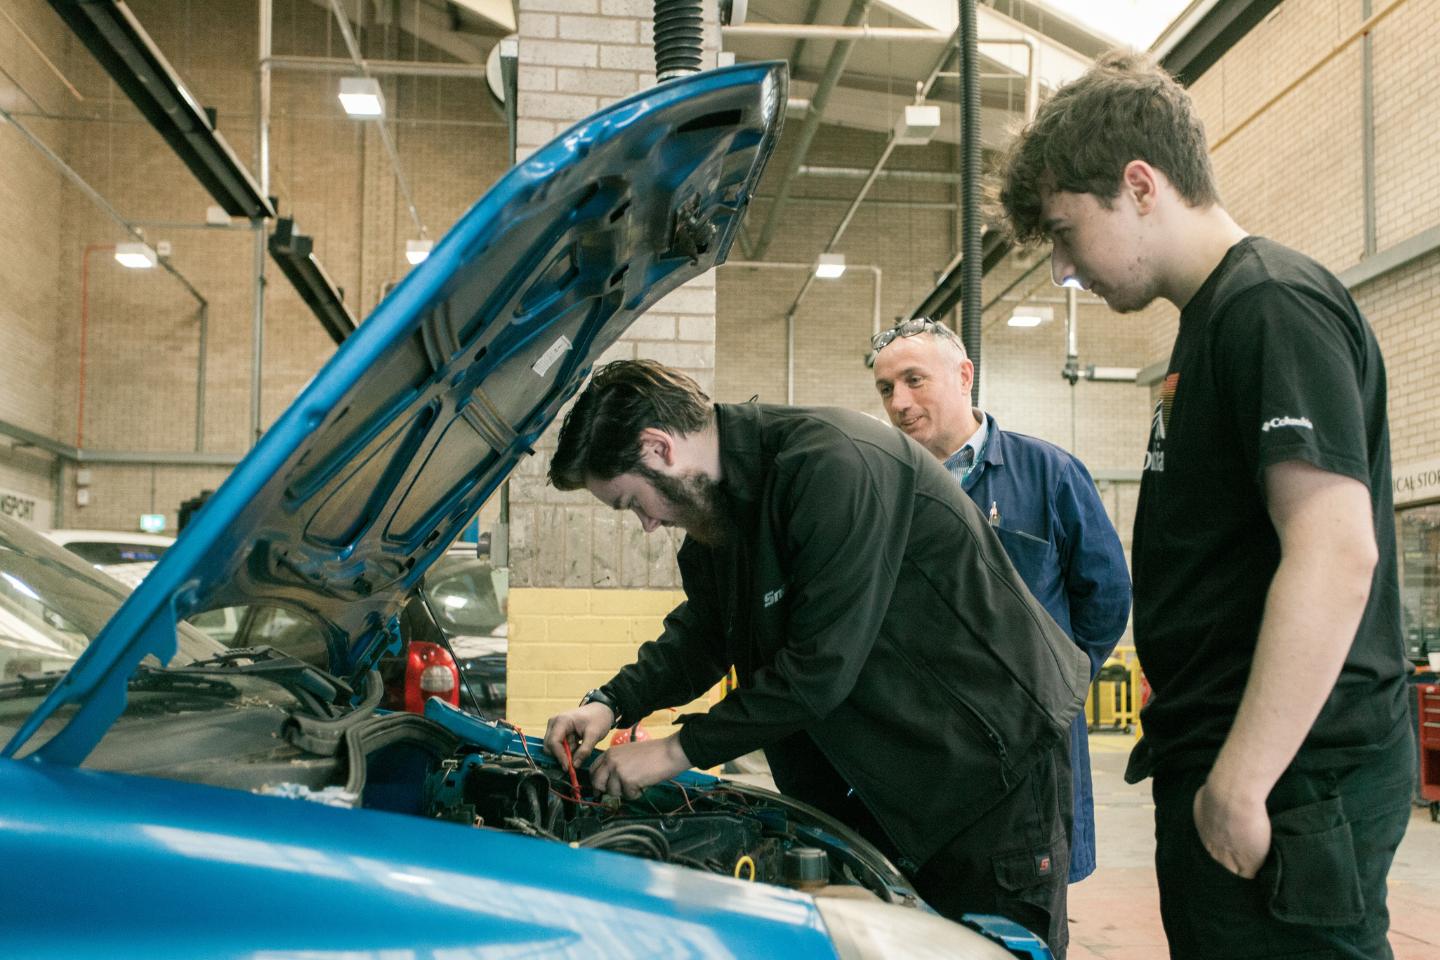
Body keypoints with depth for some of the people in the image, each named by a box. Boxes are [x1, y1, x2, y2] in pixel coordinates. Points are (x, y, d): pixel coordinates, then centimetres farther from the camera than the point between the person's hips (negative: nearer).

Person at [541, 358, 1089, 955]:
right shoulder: (717, 506, 2)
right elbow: (702, 632, 16)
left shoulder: (836, 465, -28)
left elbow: (821, 665, -28)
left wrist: (680, 750, -19)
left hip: (989, 756, -9)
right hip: (874, 770, 9)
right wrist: (611, 703, 1)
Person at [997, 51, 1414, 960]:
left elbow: (1336, 553, -24)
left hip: (1287, 783, -10)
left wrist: (1238, 783, -23)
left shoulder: (1275, 305, -13)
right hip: (1220, 771, 10)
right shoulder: (1215, 318, 18)